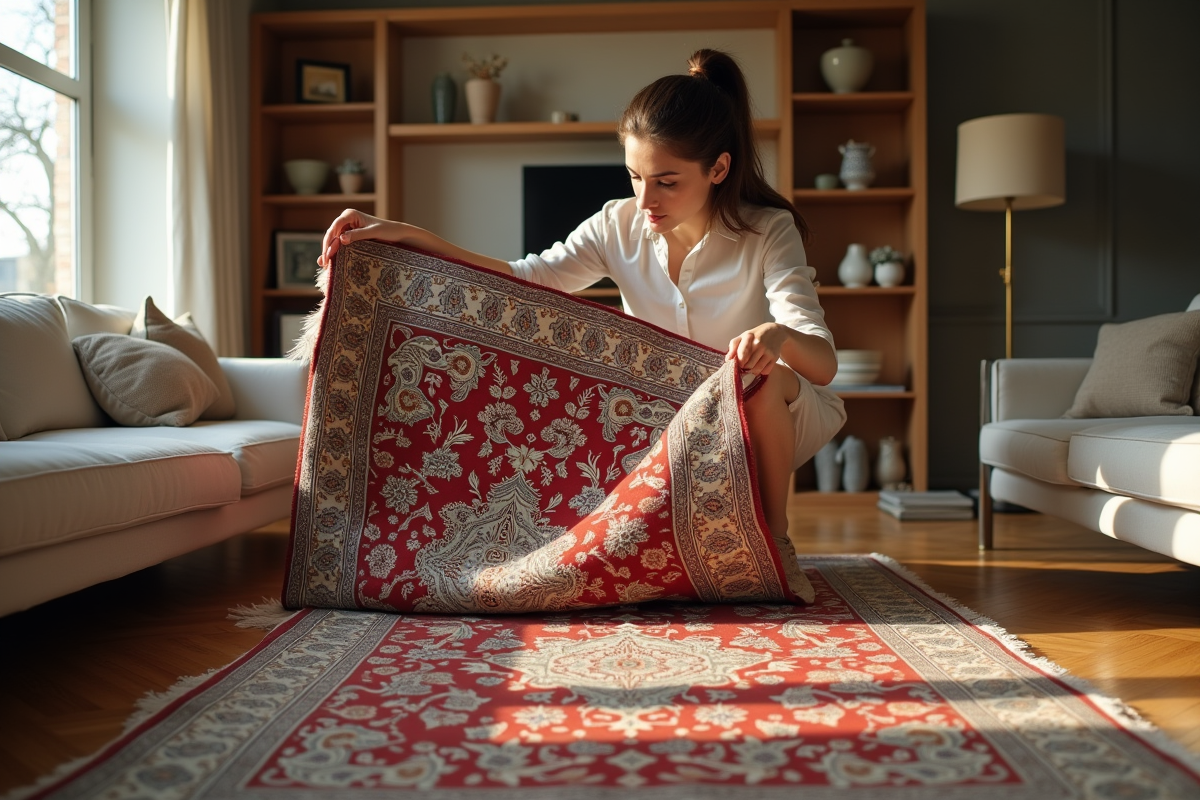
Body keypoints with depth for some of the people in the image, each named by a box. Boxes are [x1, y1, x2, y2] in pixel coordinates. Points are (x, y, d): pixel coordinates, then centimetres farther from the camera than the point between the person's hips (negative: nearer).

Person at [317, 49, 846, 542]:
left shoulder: (768, 233, -20)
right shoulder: (621, 226, -9)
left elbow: (824, 365, -32)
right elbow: (524, 280, -15)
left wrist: (778, 335, -57)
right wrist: (407, 237, -27)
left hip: (771, 419, -3)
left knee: (763, 377, -35)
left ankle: (771, 537, -13)